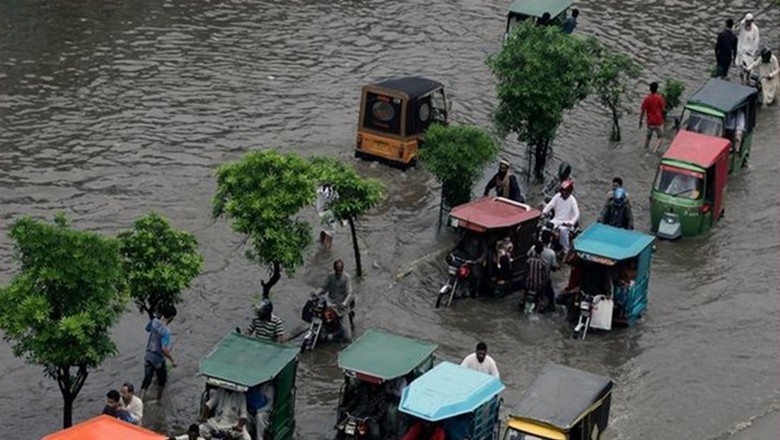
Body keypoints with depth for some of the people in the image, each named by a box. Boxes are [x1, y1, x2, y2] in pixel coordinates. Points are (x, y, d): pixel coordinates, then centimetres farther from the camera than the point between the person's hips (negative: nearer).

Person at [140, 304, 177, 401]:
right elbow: (164, 349, -33)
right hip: (158, 358, -6)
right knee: (162, 379, 20)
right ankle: (159, 399, 36)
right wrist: (172, 360, -22)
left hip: (148, 355, 6)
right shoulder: (166, 331, -29)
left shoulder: (154, 321, -8)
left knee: (147, 379, 13)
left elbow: (147, 328, 16)